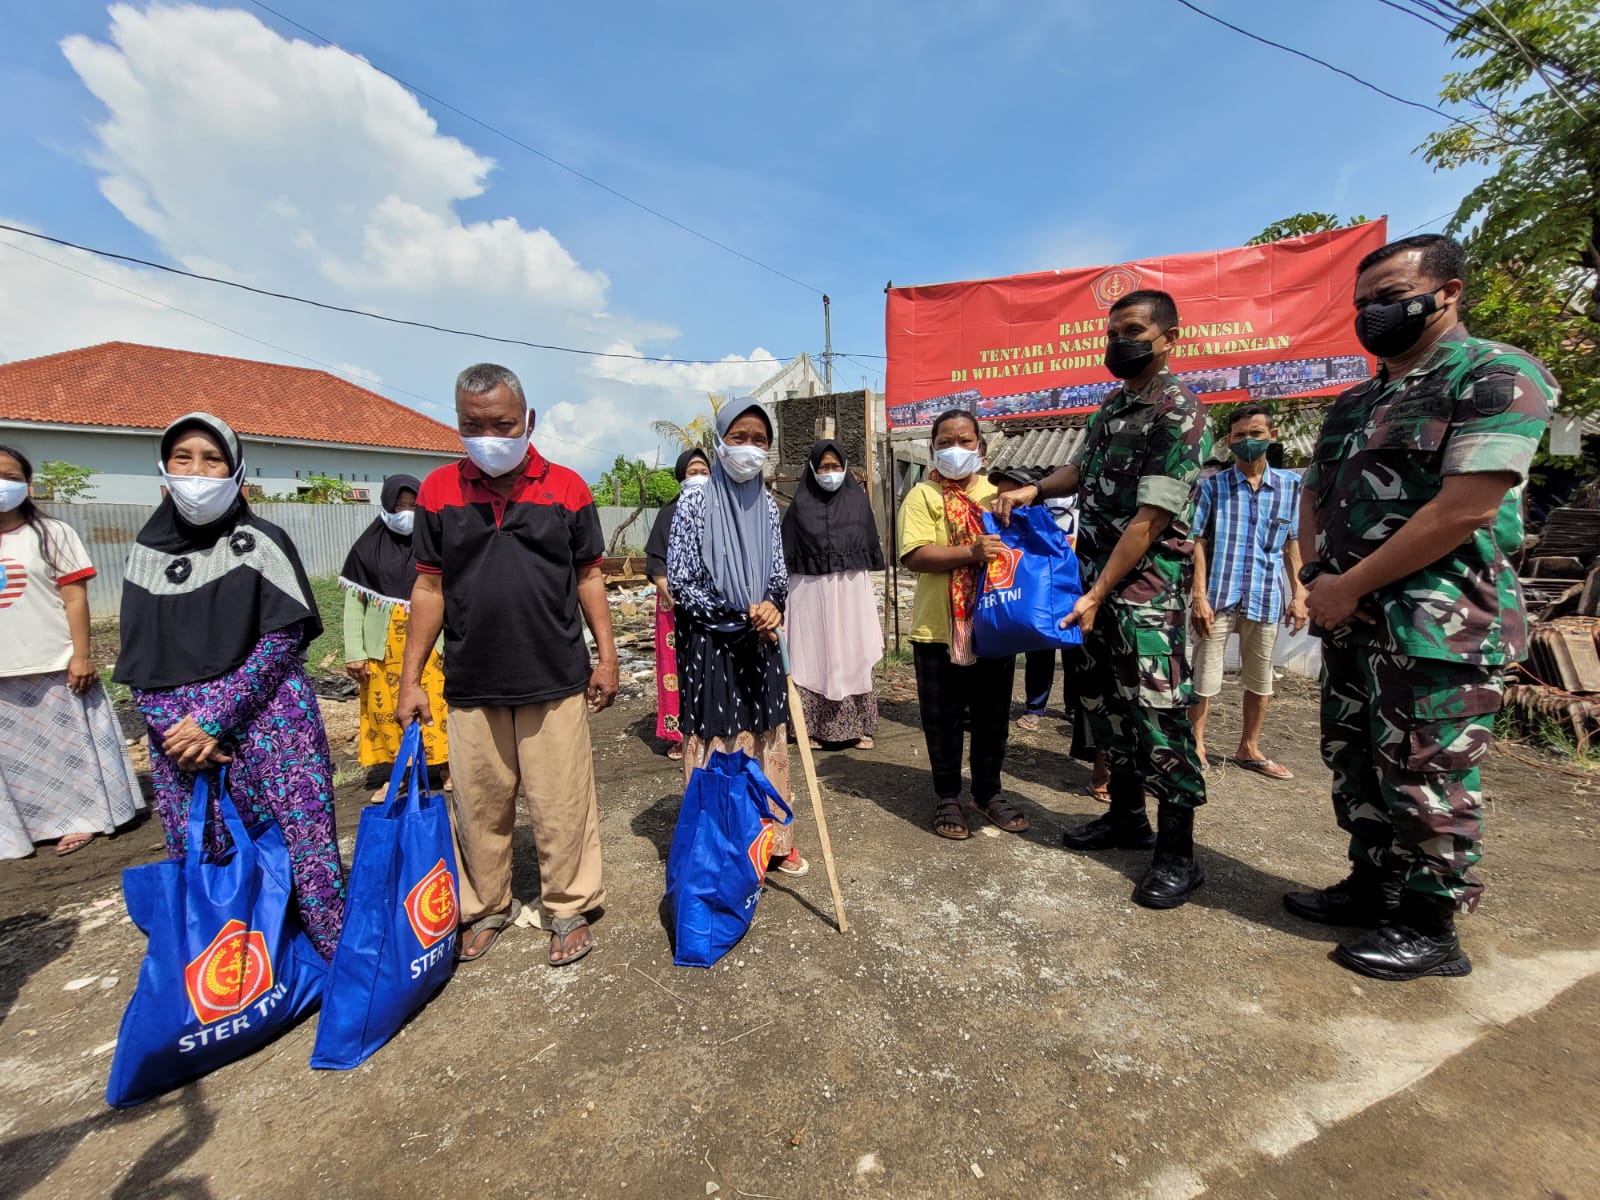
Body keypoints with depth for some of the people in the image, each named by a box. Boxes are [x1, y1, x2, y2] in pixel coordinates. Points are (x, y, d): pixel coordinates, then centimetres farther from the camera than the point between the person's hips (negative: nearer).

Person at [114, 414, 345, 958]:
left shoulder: (262, 542, 0)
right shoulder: (148, 553, 10)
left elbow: (282, 637, -7)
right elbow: (139, 659, 8)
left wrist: (213, 720, -13)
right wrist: (176, 729, -7)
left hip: (269, 721, -3)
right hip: (179, 737, 4)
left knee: (303, 847, -4)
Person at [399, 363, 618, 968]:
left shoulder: (566, 488, -1)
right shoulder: (438, 490, 3)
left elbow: (588, 577, 5)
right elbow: (429, 587, 6)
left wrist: (606, 656, 0)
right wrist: (410, 678, 4)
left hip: (556, 680, -1)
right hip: (471, 685, 2)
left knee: (562, 803, 7)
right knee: (478, 806, 14)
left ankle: (569, 907, 27)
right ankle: (485, 907, 35)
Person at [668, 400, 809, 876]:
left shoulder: (767, 506, 6)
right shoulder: (695, 503, -8)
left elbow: (779, 576, 9)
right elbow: (679, 584, -11)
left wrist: (772, 607, -13)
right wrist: (739, 617, -16)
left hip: (759, 643, 5)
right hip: (709, 645, -5)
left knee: (768, 742, 12)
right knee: (715, 745, 3)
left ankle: (773, 839, 29)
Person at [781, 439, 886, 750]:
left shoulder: (858, 500, 6)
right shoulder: (800, 505, 2)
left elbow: (871, 547, 11)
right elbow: (788, 555, 2)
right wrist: (786, 595, -1)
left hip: (852, 590, 1)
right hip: (811, 592, -1)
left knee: (854, 657, 5)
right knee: (813, 658, 3)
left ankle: (859, 727, 13)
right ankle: (812, 728, 11)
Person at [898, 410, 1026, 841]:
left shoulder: (998, 492, 11)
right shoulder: (922, 495, -3)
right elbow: (914, 556, -15)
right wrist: (971, 553, -25)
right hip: (939, 629, -4)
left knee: (992, 716, 15)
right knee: (944, 720, 8)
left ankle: (989, 791, 33)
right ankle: (947, 797, 25)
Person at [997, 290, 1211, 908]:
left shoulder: (1178, 411, -11)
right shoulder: (1111, 405, 14)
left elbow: (1151, 519, -17)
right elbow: (1081, 469, 28)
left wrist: (1097, 595, -20)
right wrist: (1033, 490, 7)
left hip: (1146, 586, -8)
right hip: (1096, 579, 8)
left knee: (1157, 713, -5)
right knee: (1103, 701, 13)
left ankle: (1177, 853, 9)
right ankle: (1126, 816, 30)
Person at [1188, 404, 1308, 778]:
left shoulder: (1291, 484, 7)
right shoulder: (1212, 486, -1)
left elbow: (1292, 545, 10)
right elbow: (1198, 543, -5)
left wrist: (1299, 594, 5)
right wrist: (1199, 596, -12)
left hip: (1266, 599, 3)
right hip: (1218, 597, -3)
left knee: (1260, 681, 15)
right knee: (1205, 678, 1)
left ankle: (1249, 748, 32)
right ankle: (1196, 748, 14)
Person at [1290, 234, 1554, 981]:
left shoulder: (1497, 377, -8)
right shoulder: (1355, 403, 16)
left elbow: (1467, 508, -18)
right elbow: (1314, 495, 17)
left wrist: (1349, 585, -15)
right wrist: (1317, 578, -1)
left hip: (1440, 622, -8)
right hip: (1352, 617, 8)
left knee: (1426, 780, 2)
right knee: (1355, 764, 15)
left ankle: (1429, 929, 19)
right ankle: (1373, 886, 31)